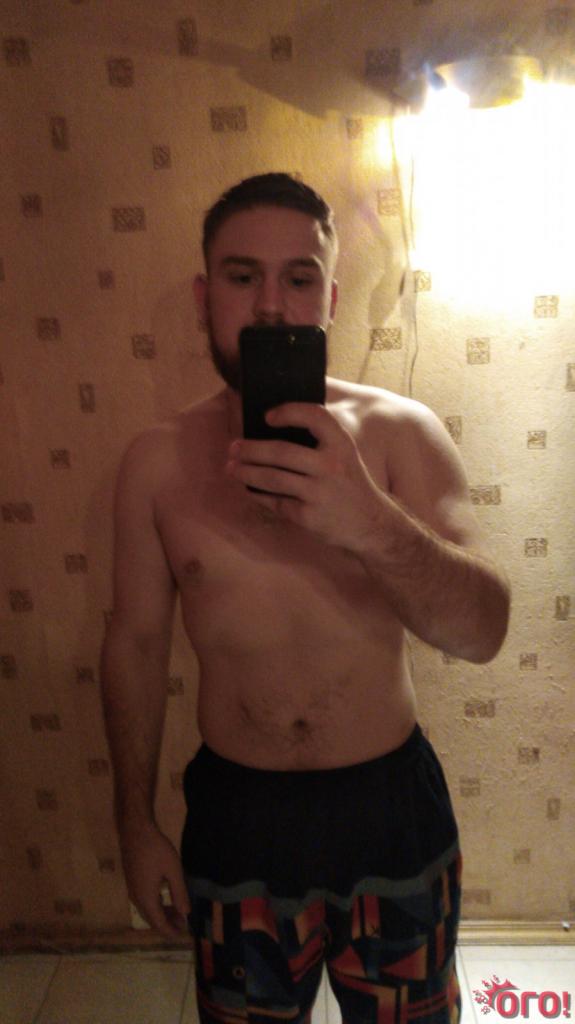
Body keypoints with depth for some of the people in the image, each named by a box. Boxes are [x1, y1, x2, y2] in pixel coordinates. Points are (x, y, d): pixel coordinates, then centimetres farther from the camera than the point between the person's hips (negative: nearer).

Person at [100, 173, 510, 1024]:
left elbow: (483, 631, -18)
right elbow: (136, 642, 0)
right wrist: (136, 823, 6)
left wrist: (371, 523, -37)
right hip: (235, 816, 1)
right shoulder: (157, 460, -7)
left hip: (392, 804, 0)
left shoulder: (400, 432, -11)